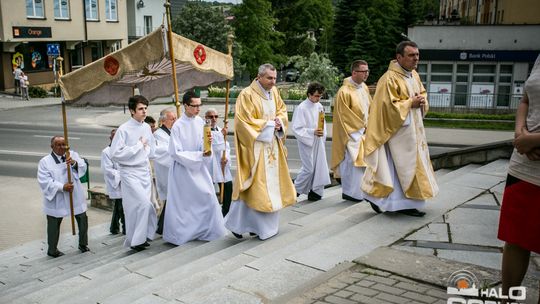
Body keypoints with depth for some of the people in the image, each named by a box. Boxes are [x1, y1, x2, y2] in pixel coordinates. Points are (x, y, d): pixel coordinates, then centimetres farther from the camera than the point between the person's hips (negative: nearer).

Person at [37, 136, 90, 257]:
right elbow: (44, 181, -13)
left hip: (75, 196, 3)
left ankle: (83, 244, 29)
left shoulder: (73, 155, 3)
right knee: (54, 224, 7)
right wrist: (62, 187, -24)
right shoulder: (45, 161, -5)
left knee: (83, 219, 9)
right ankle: (52, 250, 23)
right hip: (56, 198, -2)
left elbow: (83, 168, -10)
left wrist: (74, 163, -32)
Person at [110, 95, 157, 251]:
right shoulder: (124, 130, -11)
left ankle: (139, 238, 21)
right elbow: (115, 153, -17)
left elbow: (152, 150, 19)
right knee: (143, 203, -14)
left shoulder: (147, 127, 7)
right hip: (130, 172, -6)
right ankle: (135, 240, 0)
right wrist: (139, 145, -13)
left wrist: (145, 148, -3)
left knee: (146, 205, 7)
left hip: (145, 171, 6)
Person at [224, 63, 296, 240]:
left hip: (272, 146, 8)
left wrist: (279, 122, -4)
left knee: (271, 183, 10)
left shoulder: (274, 91, 8)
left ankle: (263, 224, 21)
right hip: (255, 147, -8)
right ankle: (236, 222, 6)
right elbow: (244, 121, -18)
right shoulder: (247, 95, -14)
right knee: (254, 185, -7)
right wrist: (268, 124, -14)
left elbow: (282, 110, 18)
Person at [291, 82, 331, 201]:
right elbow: (296, 128, -16)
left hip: (318, 141, 6)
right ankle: (296, 189, 18)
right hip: (306, 142, -6)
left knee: (320, 167, 6)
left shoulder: (319, 106, 5)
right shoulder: (301, 108, -15)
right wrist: (313, 132, -23)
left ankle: (316, 191, 17)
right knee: (309, 169, -3)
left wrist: (322, 134, 6)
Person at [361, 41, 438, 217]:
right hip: (399, 130, -9)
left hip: (414, 129, 9)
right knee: (406, 165, -4)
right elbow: (388, 106, -22)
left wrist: (421, 101, 0)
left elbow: (422, 93, 23)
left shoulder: (414, 75, 9)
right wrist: (410, 103, -17)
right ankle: (405, 204, 7)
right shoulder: (390, 79, -19)